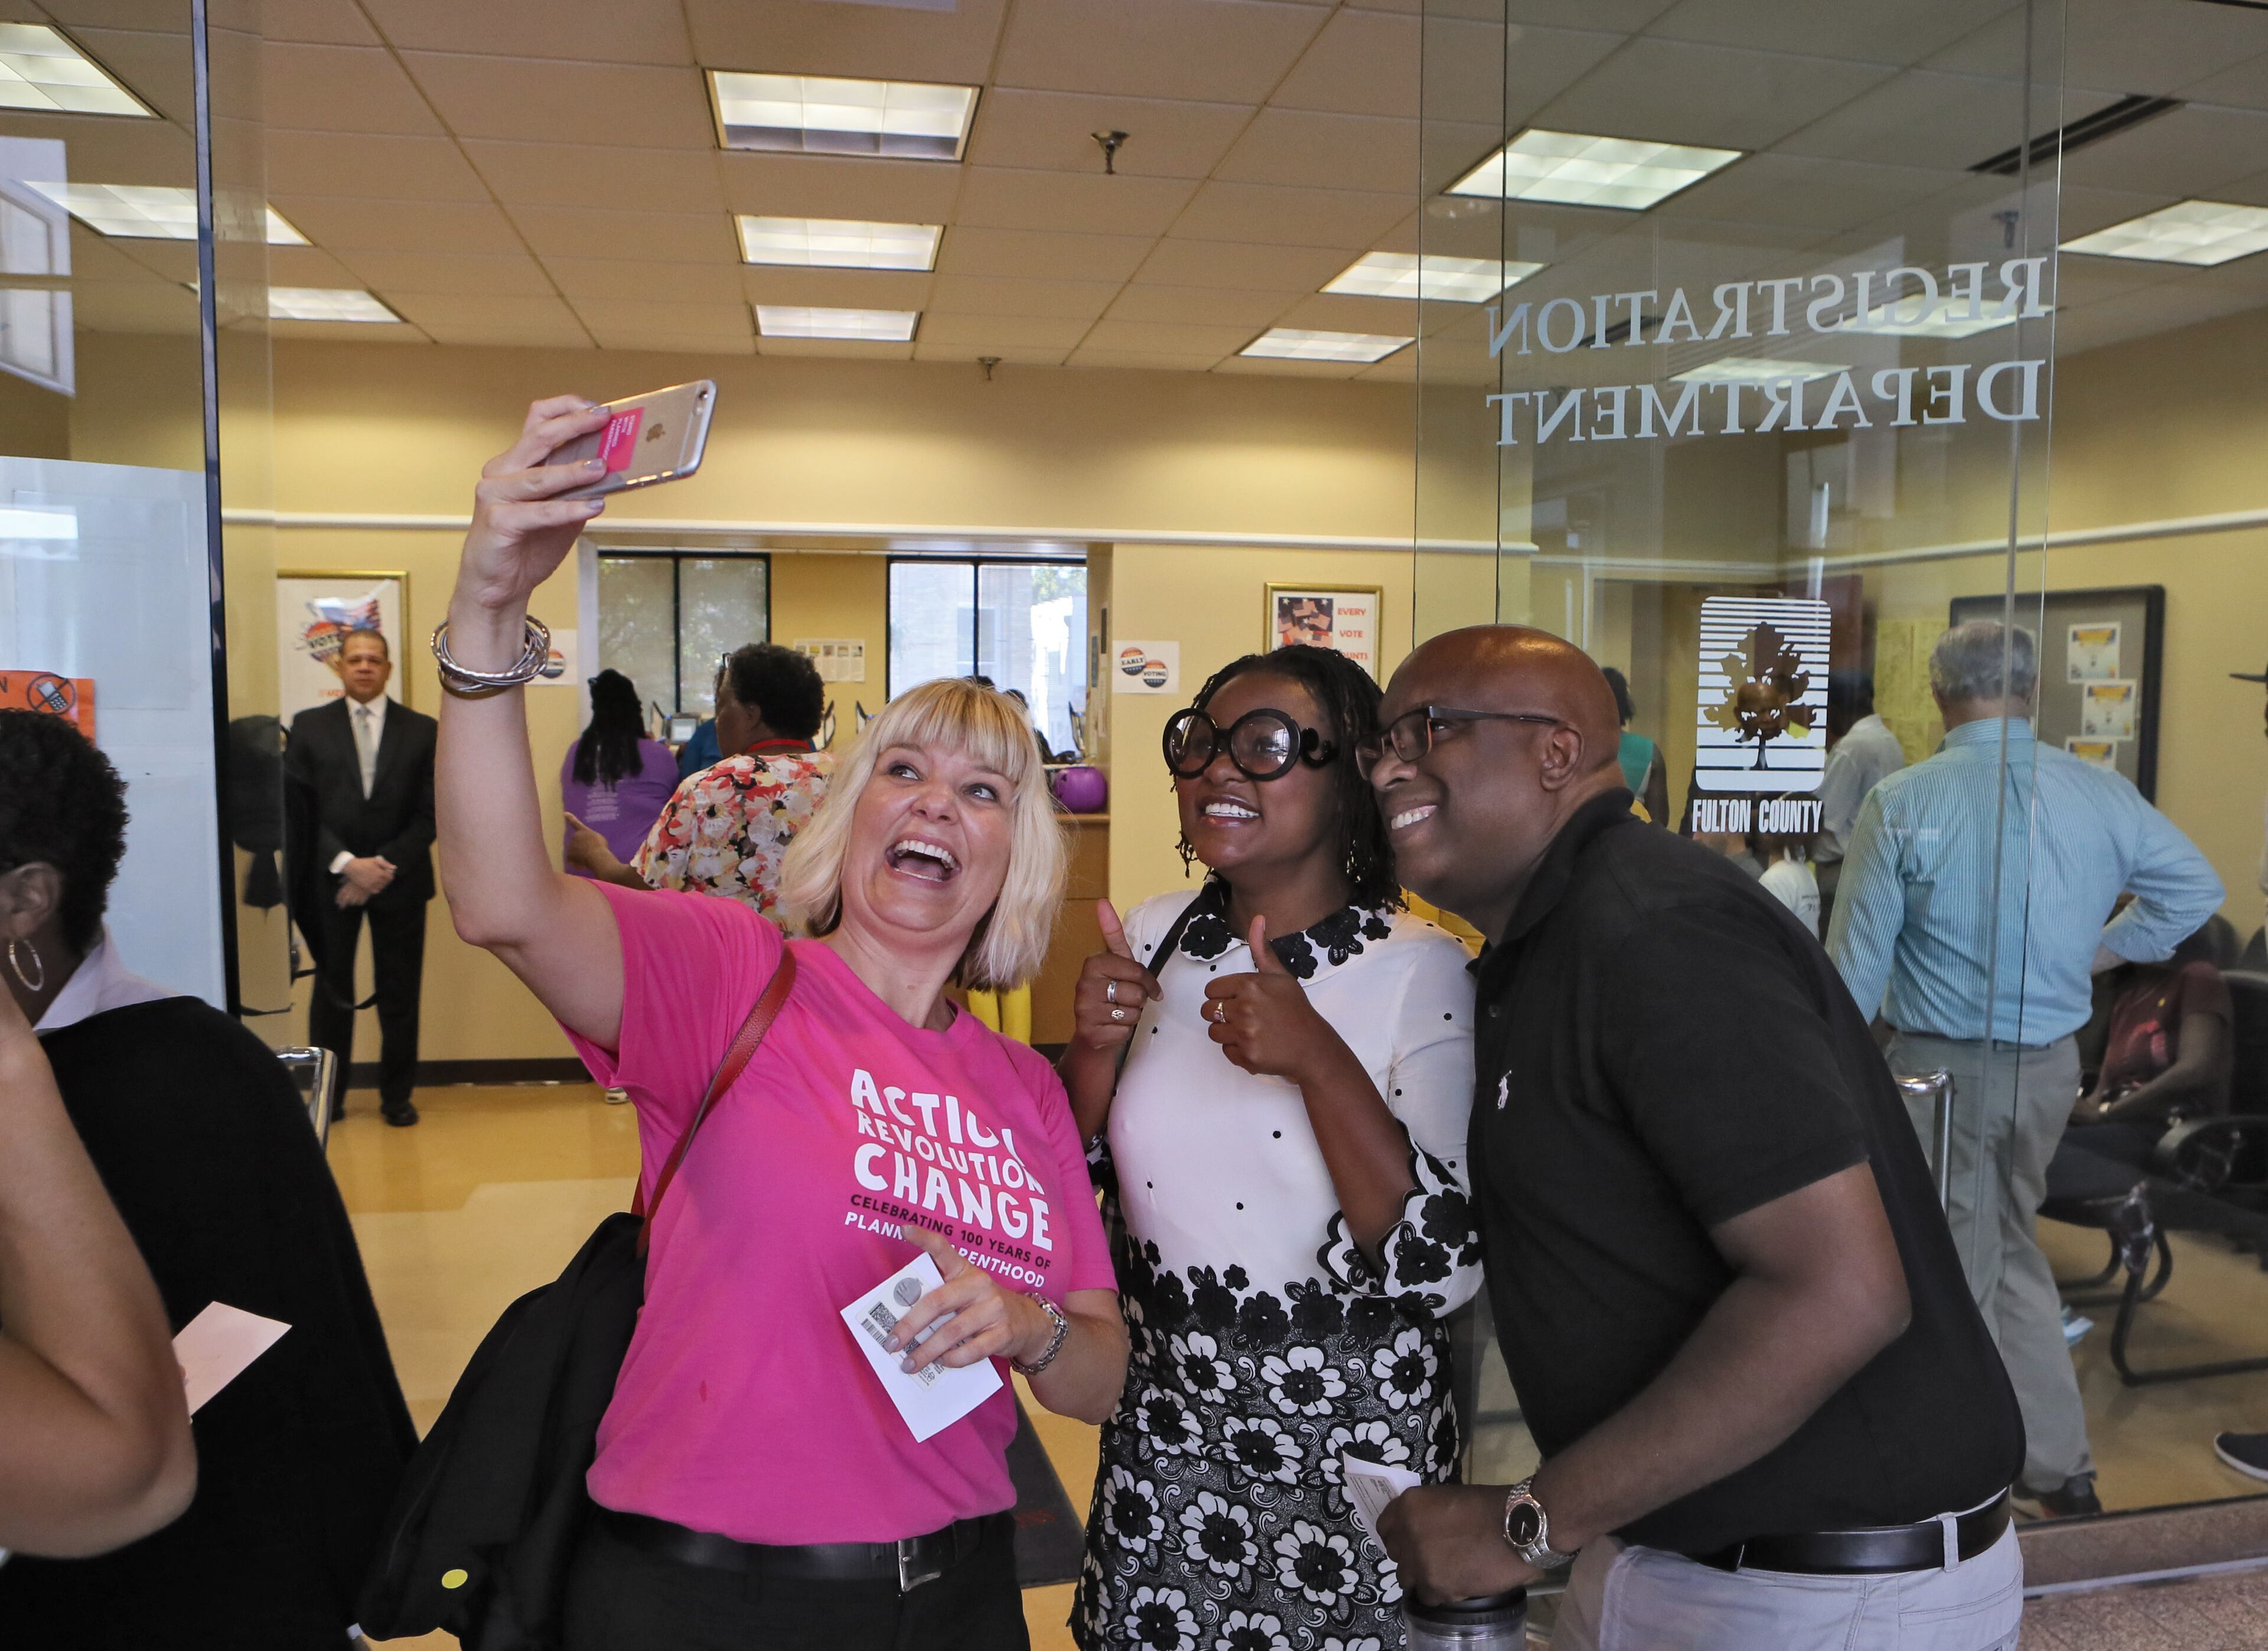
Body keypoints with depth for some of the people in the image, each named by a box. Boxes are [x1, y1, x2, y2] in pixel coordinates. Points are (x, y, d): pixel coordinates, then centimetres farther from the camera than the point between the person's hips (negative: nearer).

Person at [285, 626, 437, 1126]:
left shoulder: (421, 730, 6)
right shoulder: (309, 727, 6)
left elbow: (429, 814, 1)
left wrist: (384, 867, -9)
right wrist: (346, 863, -12)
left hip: (400, 881, 0)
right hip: (331, 879, 0)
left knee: (400, 993, 5)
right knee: (332, 991, 5)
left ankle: (397, 1095, 15)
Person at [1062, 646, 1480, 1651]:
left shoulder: (1420, 969, -16)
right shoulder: (1153, 937, -3)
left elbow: (1443, 1265, -20)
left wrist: (1318, 1061, -31)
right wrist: (1095, 1048, -16)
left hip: (1350, 1453, -4)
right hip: (1161, 1428, 4)